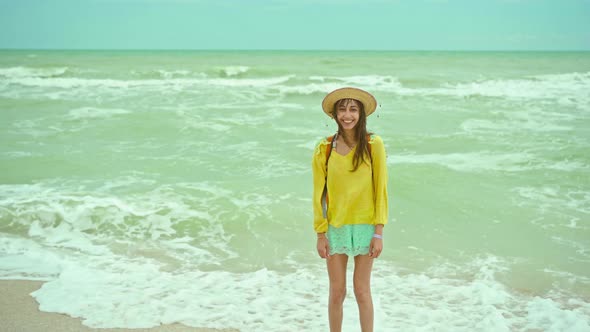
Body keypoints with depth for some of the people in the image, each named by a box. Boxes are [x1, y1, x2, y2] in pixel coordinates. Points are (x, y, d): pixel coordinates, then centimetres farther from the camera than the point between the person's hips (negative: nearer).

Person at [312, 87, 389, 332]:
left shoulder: (373, 145, -6)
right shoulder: (324, 149, -2)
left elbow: (381, 190, -4)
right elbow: (319, 194, 1)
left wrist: (379, 232, -7)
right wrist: (321, 234, -2)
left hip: (364, 226, -1)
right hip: (335, 227, 1)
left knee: (362, 291, 6)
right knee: (337, 292, 7)